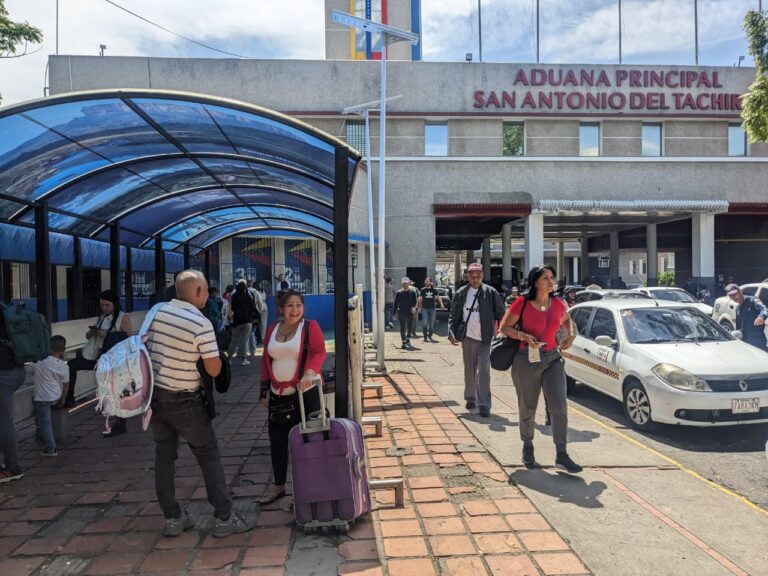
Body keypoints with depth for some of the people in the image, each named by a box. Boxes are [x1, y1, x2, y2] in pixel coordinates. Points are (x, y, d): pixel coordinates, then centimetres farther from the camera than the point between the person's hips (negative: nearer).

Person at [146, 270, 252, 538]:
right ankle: (223, 518, 11)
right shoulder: (201, 324, -19)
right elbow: (214, 370, -16)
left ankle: (172, 518, 22)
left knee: (164, 455, 14)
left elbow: (144, 346, 10)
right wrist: (217, 354, 2)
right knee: (208, 455, 7)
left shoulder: (157, 312, -1)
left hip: (154, 394, 6)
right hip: (184, 402, -6)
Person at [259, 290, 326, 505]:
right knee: (277, 441, 11)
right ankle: (278, 486, 28)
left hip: (305, 392, -5)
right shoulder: (272, 329, 8)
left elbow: (319, 352, -15)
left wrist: (309, 373, -33)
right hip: (278, 395, 5)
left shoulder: (310, 326, -6)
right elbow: (266, 360, 13)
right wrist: (264, 389, 10)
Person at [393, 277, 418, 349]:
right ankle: (404, 343, -8)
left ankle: (408, 339, 39)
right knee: (403, 328, -7)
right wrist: (394, 313, 1)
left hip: (410, 313, 2)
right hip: (401, 313, -2)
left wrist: (414, 307, -21)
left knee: (410, 327, 14)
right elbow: (395, 303, 3)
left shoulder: (412, 292, 2)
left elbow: (415, 301, 1)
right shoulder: (399, 293, 0)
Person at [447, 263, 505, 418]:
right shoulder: (461, 293, 3)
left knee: (484, 372, -5)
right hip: (467, 338, 3)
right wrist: (451, 332, -4)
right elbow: (453, 315, 7)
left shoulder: (491, 292, -3)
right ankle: (470, 398, 30)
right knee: (469, 370, 14)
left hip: (485, 339, -2)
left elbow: (501, 314, 0)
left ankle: (484, 404, 1)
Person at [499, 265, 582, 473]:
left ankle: (561, 456, 2)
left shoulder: (558, 304, 2)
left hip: (553, 359, 3)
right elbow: (505, 327, -4)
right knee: (527, 409, 10)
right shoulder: (522, 303, -9)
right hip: (527, 360, -3)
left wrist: (570, 335, 5)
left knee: (559, 407, -7)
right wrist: (524, 336, -19)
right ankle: (528, 449, 32)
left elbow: (566, 320, 24)